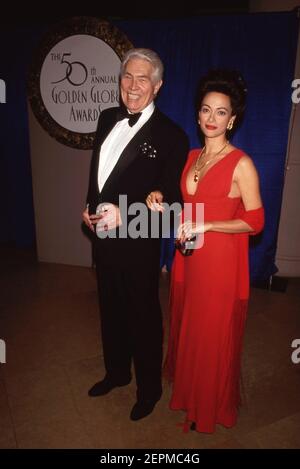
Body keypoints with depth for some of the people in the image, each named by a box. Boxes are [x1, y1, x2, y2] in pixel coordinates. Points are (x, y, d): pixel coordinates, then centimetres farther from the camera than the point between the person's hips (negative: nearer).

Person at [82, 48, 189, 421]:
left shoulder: (170, 135, -14)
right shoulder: (108, 118, 6)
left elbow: (172, 199, -13)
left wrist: (124, 215, -22)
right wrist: (89, 206, 0)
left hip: (137, 243, -6)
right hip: (103, 236, 7)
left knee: (143, 317, 12)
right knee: (110, 310, 22)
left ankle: (149, 388, 38)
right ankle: (116, 371, 49)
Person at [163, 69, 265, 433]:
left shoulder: (241, 164, -12)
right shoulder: (192, 156, 8)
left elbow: (255, 221, -12)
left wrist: (204, 226, -18)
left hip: (221, 262, -6)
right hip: (188, 258, 6)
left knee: (213, 336, 9)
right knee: (186, 328, 20)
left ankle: (210, 408, 36)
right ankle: (187, 392, 46)